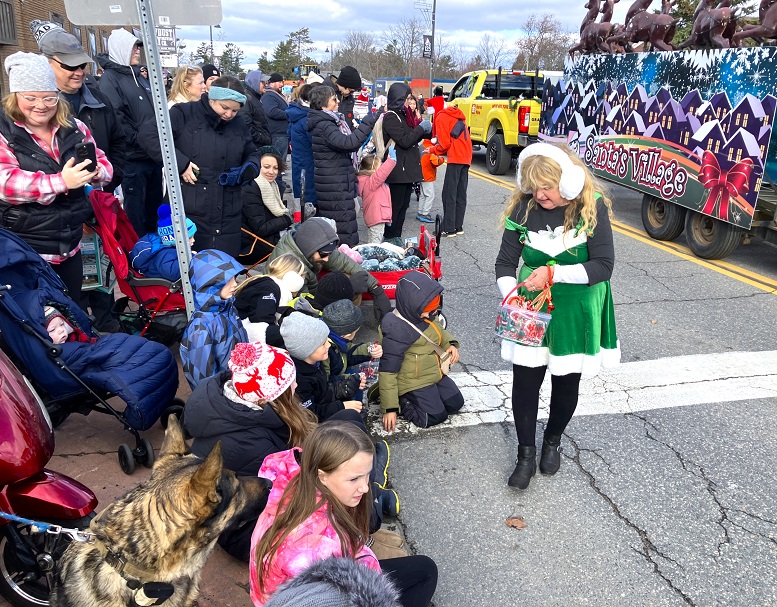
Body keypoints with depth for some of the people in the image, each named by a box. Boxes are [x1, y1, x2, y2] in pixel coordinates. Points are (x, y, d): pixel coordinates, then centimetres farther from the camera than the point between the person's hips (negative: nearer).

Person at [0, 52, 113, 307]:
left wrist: (96, 171, -18)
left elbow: (104, 164, 7)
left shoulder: (74, 128, 4)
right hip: (24, 252, -4)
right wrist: (60, 181, -34)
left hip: (70, 247, 4)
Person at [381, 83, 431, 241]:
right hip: (398, 170, -10)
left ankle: (396, 238, 21)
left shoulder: (401, 115, 18)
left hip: (407, 169, 10)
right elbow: (404, 141, -20)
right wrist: (421, 127, -11)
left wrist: (424, 131, 8)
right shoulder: (391, 117, -12)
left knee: (403, 206, 13)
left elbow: (411, 138, 23)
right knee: (396, 206, -5)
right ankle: (389, 239, 2)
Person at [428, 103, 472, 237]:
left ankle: (449, 229, -8)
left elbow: (445, 144, -7)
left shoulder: (441, 117, -2)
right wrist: (437, 148, 17)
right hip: (466, 157, 8)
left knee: (449, 194, -6)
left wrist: (432, 150, 10)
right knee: (461, 194, 10)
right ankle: (458, 226, 13)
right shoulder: (457, 115, 24)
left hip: (455, 158, -8)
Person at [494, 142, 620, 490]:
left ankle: (553, 441, 41)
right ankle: (526, 454, 22)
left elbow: (604, 266, -18)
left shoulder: (592, 207, -16)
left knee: (566, 381, 14)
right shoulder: (524, 208, -9)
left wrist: (553, 273, -25)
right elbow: (506, 261, -4)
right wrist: (511, 295, -21)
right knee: (525, 380, 3)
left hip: (577, 309, -1)